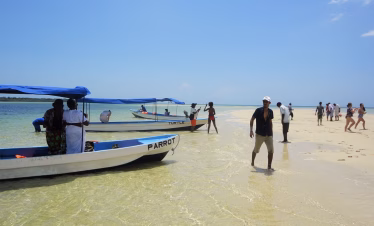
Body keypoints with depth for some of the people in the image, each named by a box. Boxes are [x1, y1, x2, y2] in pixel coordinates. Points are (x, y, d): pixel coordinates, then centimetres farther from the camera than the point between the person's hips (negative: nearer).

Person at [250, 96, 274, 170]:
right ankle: (252, 162, 36)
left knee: (271, 151, -5)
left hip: (268, 135, 3)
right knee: (256, 150, 11)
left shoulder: (270, 111, 3)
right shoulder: (258, 110, -9)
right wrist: (251, 130, -15)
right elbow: (252, 120, -5)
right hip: (259, 134, -3)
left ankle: (269, 166, 7)